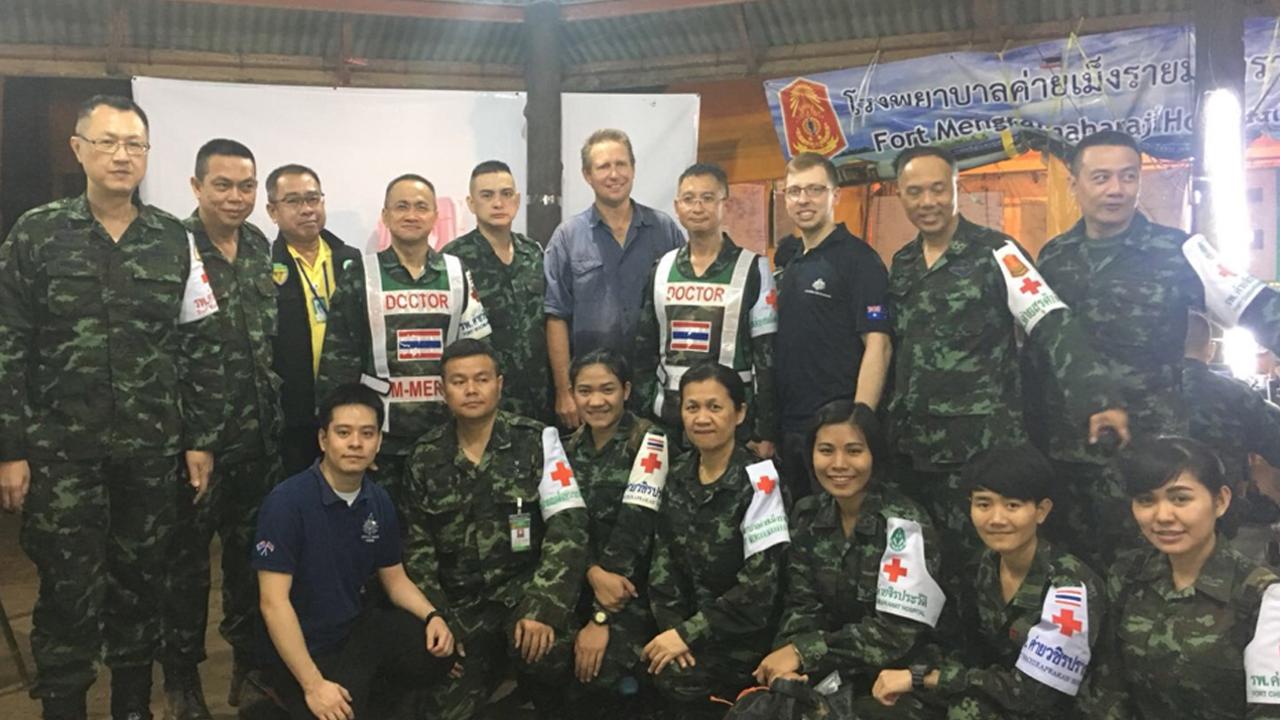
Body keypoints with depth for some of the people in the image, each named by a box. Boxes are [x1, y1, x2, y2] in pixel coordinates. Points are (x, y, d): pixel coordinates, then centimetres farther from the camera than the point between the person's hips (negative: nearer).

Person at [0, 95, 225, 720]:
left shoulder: (175, 241, 4)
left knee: (141, 585, 11)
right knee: (68, 592, 3)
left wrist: (201, 439, 2)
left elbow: (202, 347, 5)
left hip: (151, 450, 2)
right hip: (61, 450, -2)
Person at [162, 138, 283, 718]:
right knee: (188, 551, 7)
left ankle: (250, 658, 31)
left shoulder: (263, 249, 8)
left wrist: (280, 414, 12)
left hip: (260, 431, 5)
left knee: (251, 545, 15)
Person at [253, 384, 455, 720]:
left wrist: (432, 615, -10)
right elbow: (274, 602, -20)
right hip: (304, 648, -6)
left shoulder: (378, 501, 0)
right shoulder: (287, 501, -19)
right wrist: (313, 685, -24)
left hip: (360, 628, 6)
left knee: (438, 652, -15)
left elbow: (395, 579, 10)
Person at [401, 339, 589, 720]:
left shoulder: (536, 441, -8)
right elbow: (418, 545, 7)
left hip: (524, 584, -3)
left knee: (541, 650, -31)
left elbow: (568, 527, -15)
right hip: (461, 601, 3)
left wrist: (544, 608, -25)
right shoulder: (425, 456, 2)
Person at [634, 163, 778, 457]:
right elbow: (644, 349, 13)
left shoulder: (752, 269, -3)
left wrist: (767, 432, -7)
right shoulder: (661, 268, 9)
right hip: (666, 417, 4)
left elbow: (768, 355, -4)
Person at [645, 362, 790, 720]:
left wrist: (688, 635, -17)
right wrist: (672, 626, -12)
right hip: (689, 620, 5)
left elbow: (760, 587, -17)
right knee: (641, 666, -17)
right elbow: (663, 560, 3)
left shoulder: (758, 481, -14)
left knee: (673, 675, -21)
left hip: (745, 633, -4)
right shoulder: (678, 477, 3)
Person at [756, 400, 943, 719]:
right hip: (830, 669, 5)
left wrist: (803, 652, -23)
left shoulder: (905, 524, -15)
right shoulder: (807, 514, 1)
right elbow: (802, 605, -1)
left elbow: (898, 631, -20)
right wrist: (788, 658, -21)